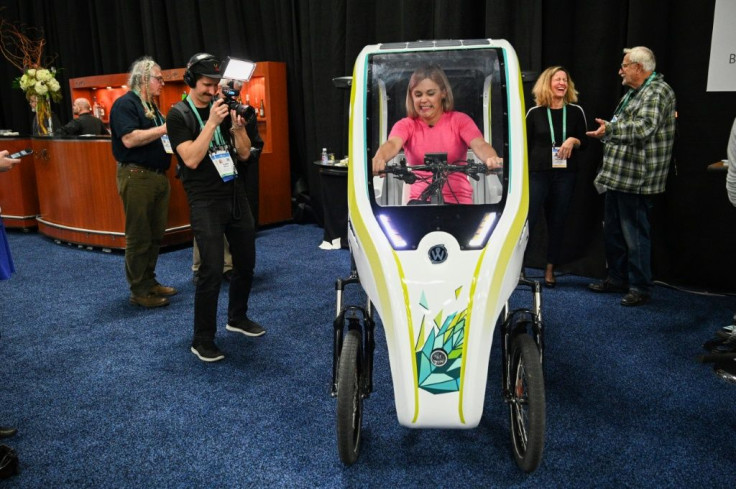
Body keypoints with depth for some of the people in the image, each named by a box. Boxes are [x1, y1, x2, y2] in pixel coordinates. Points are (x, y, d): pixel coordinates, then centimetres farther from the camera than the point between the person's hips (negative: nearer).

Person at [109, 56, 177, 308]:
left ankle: (150, 282, 24)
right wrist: (164, 128, -18)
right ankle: (139, 291, 5)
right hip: (136, 176, -9)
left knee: (155, 235, 13)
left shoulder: (151, 107, 20)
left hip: (158, 176, 9)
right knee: (139, 237, -3)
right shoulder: (125, 104, -9)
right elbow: (130, 139, -22)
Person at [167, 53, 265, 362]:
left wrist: (237, 126, -10)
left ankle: (237, 318, 35)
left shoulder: (224, 107, 8)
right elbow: (191, 159, -18)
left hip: (236, 196, 6)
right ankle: (202, 341, 4)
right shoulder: (179, 115, -5)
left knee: (246, 263, 14)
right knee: (212, 272, -9)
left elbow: (245, 154, 7)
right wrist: (212, 122, -20)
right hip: (206, 201, -6)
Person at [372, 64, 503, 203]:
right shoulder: (405, 125, 1)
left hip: (458, 198, -1)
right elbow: (392, 144, -20)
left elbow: (480, 145, -17)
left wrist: (491, 159, -41)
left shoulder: (459, 120, 0)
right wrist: (378, 159, -44)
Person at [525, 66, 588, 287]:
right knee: (528, 219, -7)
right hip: (537, 173, -1)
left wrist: (573, 141, -13)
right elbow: (525, 145, 5)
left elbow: (585, 142, 9)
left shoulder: (576, 111, 5)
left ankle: (550, 269, 16)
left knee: (557, 222, 7)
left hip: (565, 175, 2)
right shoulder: (535, 113, 2)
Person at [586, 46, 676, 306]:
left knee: (635, 234, -6)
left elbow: (644, 128, -25)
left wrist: (610, 129, -27)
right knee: (612, 231, 16)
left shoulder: (658, 91, -11)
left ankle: (640, 287, 3)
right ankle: (617, 278, 28)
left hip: (635, 180, -10)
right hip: (617, 175, 10)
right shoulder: (633, 93, 20)